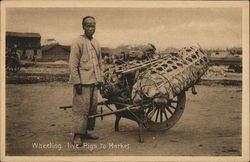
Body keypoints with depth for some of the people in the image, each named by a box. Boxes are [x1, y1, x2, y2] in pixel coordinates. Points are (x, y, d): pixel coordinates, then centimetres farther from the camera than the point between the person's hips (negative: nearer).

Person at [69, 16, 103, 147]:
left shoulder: (96, 43, 16)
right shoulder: (78, 42, -6)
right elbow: (73, 64, -10)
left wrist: (100, 79, 17)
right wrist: (77, 82, -15)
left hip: (94, 82, 7)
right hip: (82, 82, -7)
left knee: (92, 108, 10)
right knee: (80, 109, -6)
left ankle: (85, 132, 21)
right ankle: (77, 136, 1)